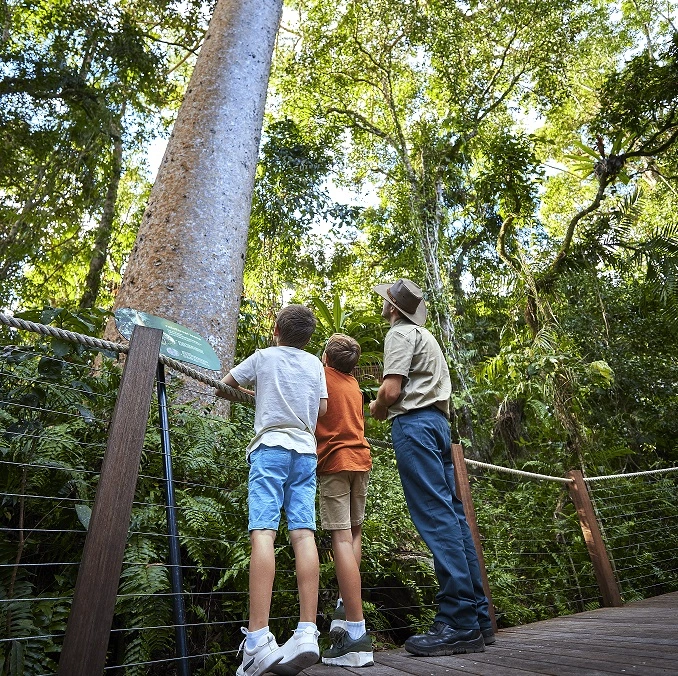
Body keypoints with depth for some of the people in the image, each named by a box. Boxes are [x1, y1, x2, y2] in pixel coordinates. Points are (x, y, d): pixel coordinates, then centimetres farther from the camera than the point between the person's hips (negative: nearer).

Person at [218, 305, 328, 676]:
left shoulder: (264, 356, 9)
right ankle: (307, 631, -10)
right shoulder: (315, 364, 15)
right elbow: (322, 408, 15)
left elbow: (227, 382, 21)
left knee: (263, 531, -12)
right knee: (304, 533, -4)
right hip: (305, 450, 4)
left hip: (270, 446, -3)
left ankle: (258, 639, -20)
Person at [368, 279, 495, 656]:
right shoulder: (426, 336, 27)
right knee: (452, 515, 6)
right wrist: (388, 405, 25)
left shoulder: (401, 333, -2)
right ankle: (479, 618, 10)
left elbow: (391, 390, -14)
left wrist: (377, 409, 6)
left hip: (414, 422, -9)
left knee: (436, 516, -12)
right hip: (438, 421, 10)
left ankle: (459, 624, -10)